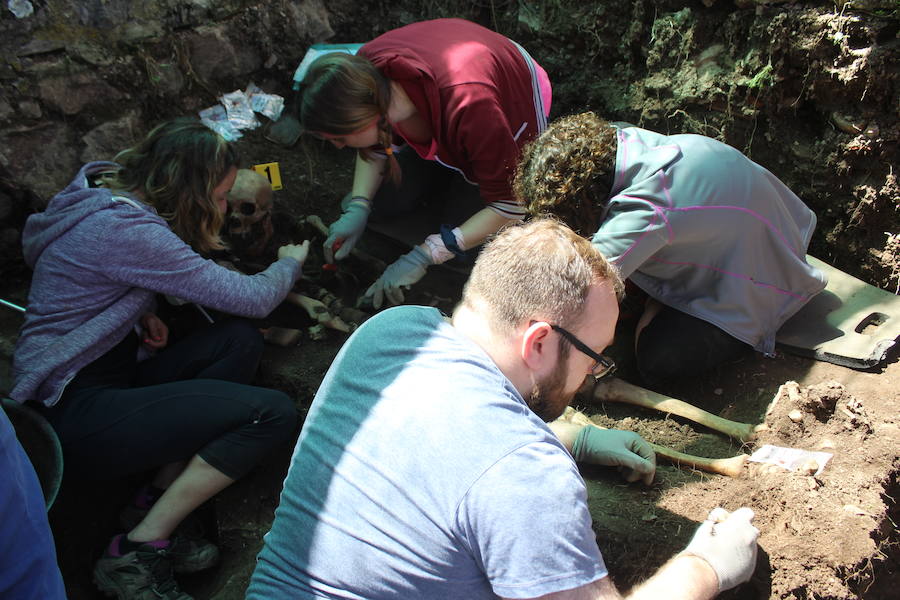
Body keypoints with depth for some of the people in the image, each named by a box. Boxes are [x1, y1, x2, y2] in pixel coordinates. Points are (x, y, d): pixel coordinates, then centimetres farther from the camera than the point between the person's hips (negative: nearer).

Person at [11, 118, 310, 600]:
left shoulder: (101, 193, 6)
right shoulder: (128, 230, -23)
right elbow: (254, 298, -19)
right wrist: (290, 262, 4)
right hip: (73, 417, -10)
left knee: (240, 341, -5)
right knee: (272, 414, -18)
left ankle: (156, 501, -4)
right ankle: (137, 551, -8)